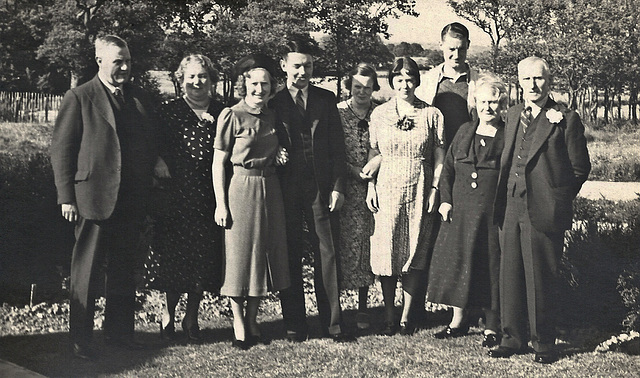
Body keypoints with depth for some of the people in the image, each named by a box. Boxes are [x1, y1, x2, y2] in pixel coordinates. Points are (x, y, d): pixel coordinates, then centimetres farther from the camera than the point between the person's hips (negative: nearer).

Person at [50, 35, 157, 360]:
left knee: (124, 269, 13)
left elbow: (150, 146, 16)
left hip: (131, 200, 5)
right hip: (94, 198, -5)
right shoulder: (78, 98, -4)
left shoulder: (138, 98, 11)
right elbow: (61, 150, -5)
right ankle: (80, 339, 12)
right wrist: (67, 197, -11)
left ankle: (119, 332, 26)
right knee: (86, 270, 3)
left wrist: (147, 191, 7)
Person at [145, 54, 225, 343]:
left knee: (204, 257, 4)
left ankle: (192, 317, 19)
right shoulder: (168, 111, 5)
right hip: (176, 195, -2)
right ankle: (168, 314, 18)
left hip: (209, 197, 2)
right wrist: (159, 161, -12)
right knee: (174, 255, 1)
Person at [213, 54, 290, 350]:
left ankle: (252, 322, 20)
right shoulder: (231, 116, -8)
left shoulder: (272, 117, 8)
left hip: (270, 190, 6)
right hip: (241, 189, -6)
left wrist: (277, 156, 0)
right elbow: (218, 163, -8)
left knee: (265, 253, 9)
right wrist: (221, 204, -12)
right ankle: (239, 326, 11)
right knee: (239, 255, 1)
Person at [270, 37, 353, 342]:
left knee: (327, 254, 0)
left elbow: (337, 147, 8)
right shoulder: (273, 103, 4)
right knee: (290, 258, 5)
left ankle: (333, 323, 7)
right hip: (286, 189, -1)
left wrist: (338, 187, 1)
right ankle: (294, 326, 13)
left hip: (321, 188, 1)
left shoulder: (326, 100, 9)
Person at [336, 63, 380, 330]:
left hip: (372, 187, 2)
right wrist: (353, 169, -12)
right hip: (344, 187, -1)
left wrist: (376, 163, -11)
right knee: (342, 243, -3)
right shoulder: (337, 113, 2)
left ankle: (362, 308, 12)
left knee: (367, 243, 3)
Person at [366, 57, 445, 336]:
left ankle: (406, 315, 13)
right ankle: (389, 315, 10)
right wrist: (371, 186, 0)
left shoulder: (431, 114, 3)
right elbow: (373, 153, 9)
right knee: (386, 251, -1)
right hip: (388, 188, 0)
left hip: (420, 190, 0)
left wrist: (434, 188, -4)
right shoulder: (379, 114, 6)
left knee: (415, 252, 3)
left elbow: (439, 156, 3)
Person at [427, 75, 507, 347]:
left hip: (492, 214, -4)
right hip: (459, 212, 5)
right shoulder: (464, 132, 11)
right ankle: (458, 321, 24)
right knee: (456, 262, 9)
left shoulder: (508, 137, -3)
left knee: (490, 266, 1)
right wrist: (445, 199, 4)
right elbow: (447, 169, 13)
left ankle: (491, 328, 13)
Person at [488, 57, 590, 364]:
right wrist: (502, 200, 11)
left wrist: (557, 200, 2)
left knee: (540, 279, 0)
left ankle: (544, 344, 12)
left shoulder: (566, 120, -2)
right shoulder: (512, 116, 14)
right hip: (511, 209, 5)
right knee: (510, 275, 8)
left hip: (543, 211, -5)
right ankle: (513, 338, 19)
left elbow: (580, 169, 1)